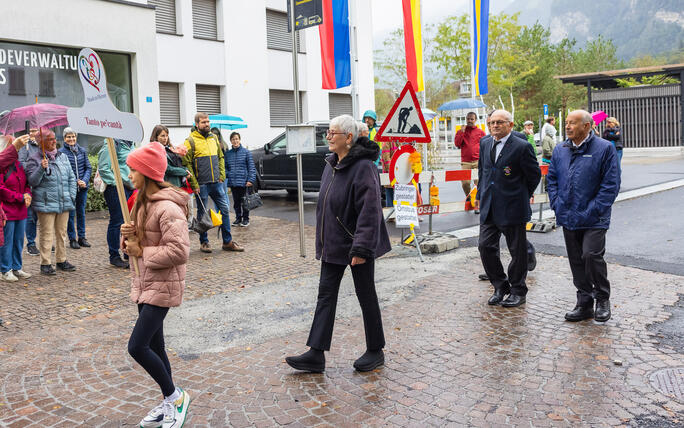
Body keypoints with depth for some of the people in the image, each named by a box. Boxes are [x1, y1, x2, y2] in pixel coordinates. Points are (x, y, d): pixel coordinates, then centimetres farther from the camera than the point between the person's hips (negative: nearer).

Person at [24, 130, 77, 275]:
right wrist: (41, 168, -23)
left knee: (62, 233, 11)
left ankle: (61, 260, 22)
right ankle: (45, 264, 5)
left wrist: (72, 195, 9)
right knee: (46, 234, -3)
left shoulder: (62, 156, 13)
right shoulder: (34, 159, -2)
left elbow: (71, 177, 18)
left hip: (64, 203, 5)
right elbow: (32, 181, -8)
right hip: (46, 204, -5)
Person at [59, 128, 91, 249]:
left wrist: (85, 181, -7)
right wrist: (75, 182, -13)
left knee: (81, 212, 12)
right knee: (71, 213, 2)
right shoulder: (61, 152, -5)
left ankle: (82, 237, 22)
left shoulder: (82, 151, 7)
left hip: (82, 187, 4)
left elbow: (88, 167, 8)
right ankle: (72, 239, 13)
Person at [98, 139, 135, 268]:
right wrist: (116, 182, -16)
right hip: (117, 188, -8)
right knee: (117, 222, -2)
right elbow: (103, 168, -16)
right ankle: (114, 257, 10)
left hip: (131, 187, 9)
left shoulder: (130, 144, 15)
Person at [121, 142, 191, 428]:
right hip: (144, 283, 10)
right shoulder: (143, 202, 10)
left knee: (137, 346, -10)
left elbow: (179, 251, -26)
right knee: (153, 347, 15)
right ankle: (169, 404, 30)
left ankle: (175, 396, 10)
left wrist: (141, 252, -18)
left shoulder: (167, 208, -20)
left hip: (163, 286, -10)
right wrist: (128, 236, -5)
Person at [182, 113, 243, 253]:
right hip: (201, 184, -5)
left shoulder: (214, 138, 13)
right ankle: (204, 242, 18)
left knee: (225, 209, 3)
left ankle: (227, 242, 12)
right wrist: (194, 184, -12)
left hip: (216, 183, 5)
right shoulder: (191, 141, -5)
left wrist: (222, 176, 6)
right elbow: (187, 164, -8)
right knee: (202, 213, 5)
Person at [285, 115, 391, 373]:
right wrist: (323, 241, 18)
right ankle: (316, 354, 12)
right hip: (333, 245, 8)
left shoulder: (363, 166, -17)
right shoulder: (332, 165, 10)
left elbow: (369, 210, -23)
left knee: (366, 295, 6)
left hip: (357, 245, -8)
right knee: (326, 294, 7)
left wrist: (361, 248, -26)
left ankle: (375, 351, 23)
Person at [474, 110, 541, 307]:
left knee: (517, 250, 6)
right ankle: (500, 286, 21)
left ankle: (517, 291, 21)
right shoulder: (485, 145, 9)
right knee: (485, 246, 4)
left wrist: (523, 196, 7)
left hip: (512, 209, -5)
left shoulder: (522, 147, -10)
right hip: (488, 208, 6)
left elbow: (534, 174, -2)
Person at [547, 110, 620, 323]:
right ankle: (584, 304, 22)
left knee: (592, 256, -15)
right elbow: (551, 179, 16)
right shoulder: (560, 150, 10)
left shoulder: (604, 148, -5)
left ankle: (602, 299, 9)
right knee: (576, 261, 10)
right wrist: (557, 204, 3)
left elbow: (611, 183, -8)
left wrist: (593, 210, -13)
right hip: (568, 218, 5)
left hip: (593, 219, -5)